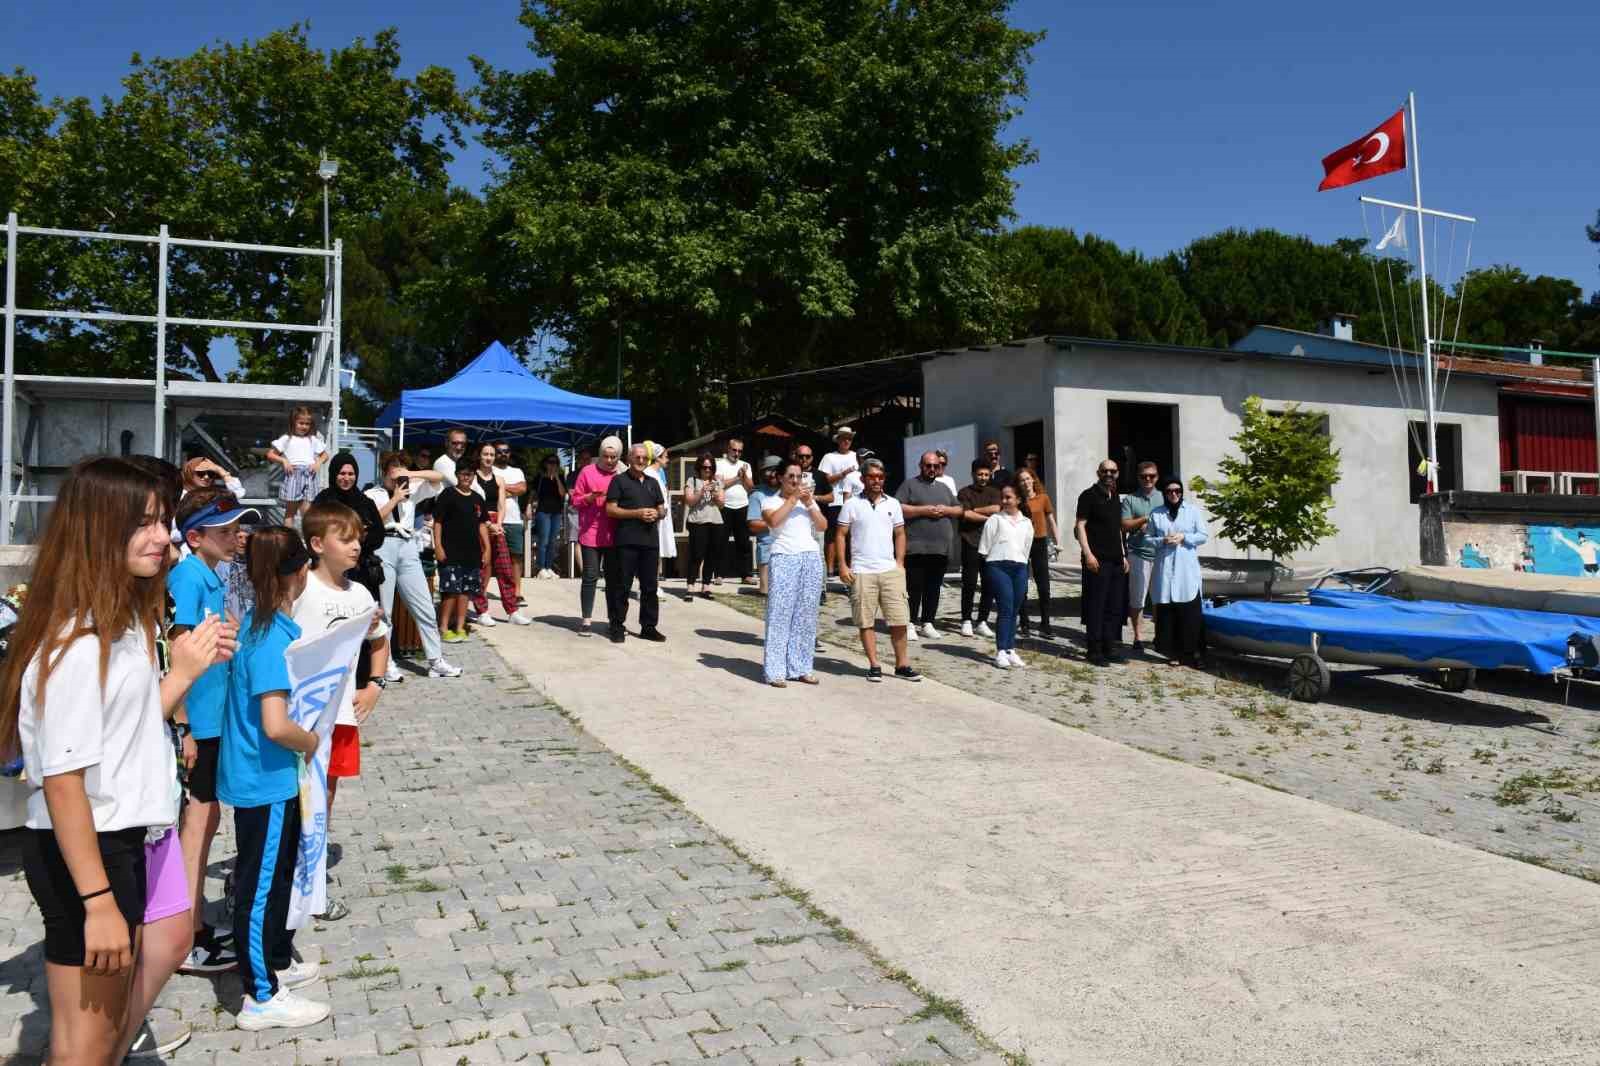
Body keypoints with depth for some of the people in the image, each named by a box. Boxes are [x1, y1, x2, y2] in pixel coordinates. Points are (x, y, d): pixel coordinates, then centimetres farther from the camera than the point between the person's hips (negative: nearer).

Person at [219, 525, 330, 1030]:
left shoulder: (254, 623, 3)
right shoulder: (275, 638, -25)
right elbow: (276, 726, -31)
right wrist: (311, 742, -13)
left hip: (263, 777, 9)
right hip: (265, 780, -9)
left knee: (278, 874, 23)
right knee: (260, 886, 4)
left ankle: (277, 961, 40)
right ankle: (261, 998, 17)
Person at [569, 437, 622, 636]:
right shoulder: (587, 472, 3)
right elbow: (575, 500, 4)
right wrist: (591, 497, -14)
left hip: (614, 535, 2)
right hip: (590, 533, -2)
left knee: (614, 577, 8)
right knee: (590, 577, -1)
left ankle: (614, 619, 17)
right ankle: (586, 620, 4)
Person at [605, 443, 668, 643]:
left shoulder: (653, 482, 20)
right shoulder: (619, 480, 3)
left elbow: (662, 510, 22)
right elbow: (610, 510, -5)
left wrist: (656, 514, -2)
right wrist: (638, 513, -13)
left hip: (650, 539, 5)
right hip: (626, 541, -5)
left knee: (650, 586, 7)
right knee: (622, 585, -2)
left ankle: (648, 626, 14)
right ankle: (617, 626, 5)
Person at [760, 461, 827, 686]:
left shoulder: (809, 501, 20)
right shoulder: (770, 501, 6)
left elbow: (823, 526, 9)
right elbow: (773, 521, -14)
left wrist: (809, 504, -2)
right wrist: (792, 499, -11)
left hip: (811, 558, 5)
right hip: (784, 558, -5)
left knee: (806, 615, 3)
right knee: (780, 614, -8)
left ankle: (801, 668, 8)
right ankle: (775, 671, -7)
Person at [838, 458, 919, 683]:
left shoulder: (893, 504, 9)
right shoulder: (852, 504, 1)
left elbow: (900, 534, 13)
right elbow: (841, 535, 2)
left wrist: (900, 563, 4)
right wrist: (843, 566, -5)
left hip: (890, 570, 2)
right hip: (861, 572, -2)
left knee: (899, 620, 1)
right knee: (866, 622, 3)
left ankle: (902, 665, 10)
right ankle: (874, 666, 11)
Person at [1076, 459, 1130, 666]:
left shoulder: (1115, 498, 17)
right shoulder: (1089, 495, -5)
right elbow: (1080, 526, -11)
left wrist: (1123, 555, 18)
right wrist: (1088, 554, -18)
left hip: (1116, 561, 8)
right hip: (1098, 560, -8)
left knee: (1114, 608, 10)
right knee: (1096, 608, -4)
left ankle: (1109, 649, 19)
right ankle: (1095, 651, 2)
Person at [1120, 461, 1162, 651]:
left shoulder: (1163, 497, 13)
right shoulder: (1130, 499, 5)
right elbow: (1124, 526, -3)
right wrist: (1146, 519, -11)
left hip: (1161, 553, 2)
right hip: (1138, 554, -2)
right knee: (1137, 599, 2)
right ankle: (1137, 637, 10)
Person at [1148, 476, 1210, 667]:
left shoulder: (1192, 510, 6)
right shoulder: (1156, 513, 8)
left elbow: (1204, 535, 5)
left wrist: (1184, 537, -9)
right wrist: (1163, 541, -10)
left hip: (1187, 569, -1)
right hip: (1165, 570, 1)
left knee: (1190, 611, -5)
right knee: (1167, 611, 0)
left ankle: (1192, 651, 3)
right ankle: (1173, 653, 7)